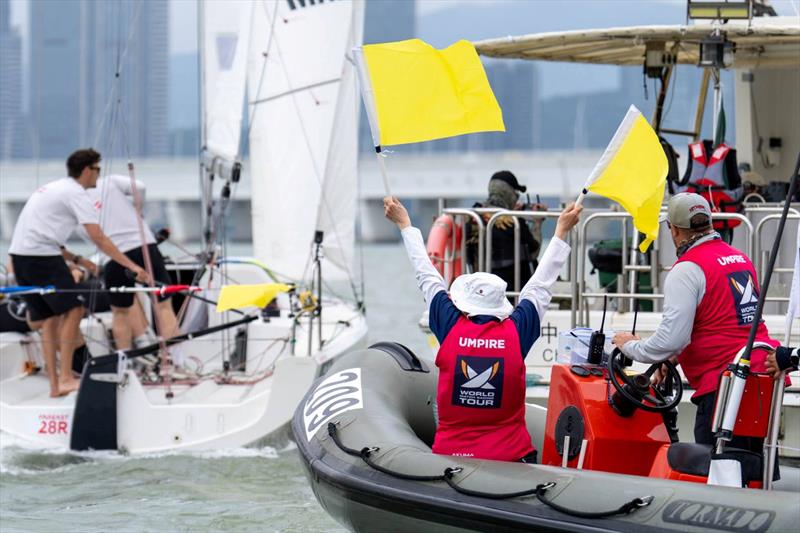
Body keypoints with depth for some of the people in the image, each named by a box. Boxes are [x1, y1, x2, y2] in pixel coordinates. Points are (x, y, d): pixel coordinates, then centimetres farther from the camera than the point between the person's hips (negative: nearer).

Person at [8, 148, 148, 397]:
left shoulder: (54, 188, 24)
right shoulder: (77, 194, -5)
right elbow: (99, 239, -12)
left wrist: (77, 260, 21)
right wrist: (133, 266, -13)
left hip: (19, 254, 9)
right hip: (41, 256, -9)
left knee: (50, 317, 11)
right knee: (72, 310, -6)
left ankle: (54, 384, 10)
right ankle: (66, 378, -10)